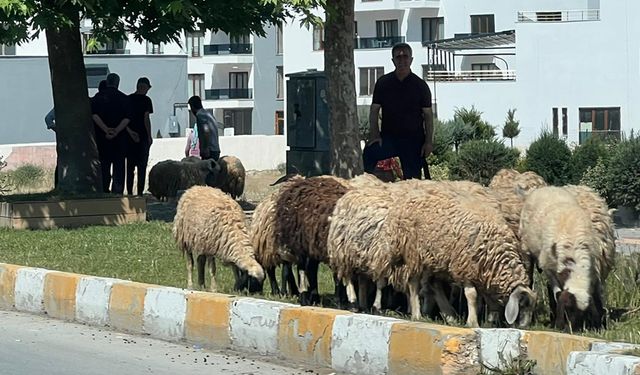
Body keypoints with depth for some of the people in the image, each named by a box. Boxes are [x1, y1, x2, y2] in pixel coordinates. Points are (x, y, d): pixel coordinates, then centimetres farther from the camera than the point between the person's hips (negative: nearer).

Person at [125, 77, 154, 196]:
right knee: (142, 166, 0)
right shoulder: (146, 100, -7)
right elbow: (146, 119, -10)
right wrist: (149, 136, -5)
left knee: (130, 166, 9)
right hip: (142, 137, -4)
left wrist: (129, 131, 13)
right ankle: (140, 192, -4)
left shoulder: (127, 99, 7)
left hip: (129, 137, 4)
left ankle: (129, 192, 7)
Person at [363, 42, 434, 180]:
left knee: (412, 176, -1)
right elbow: (374, 110, 7)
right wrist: (374, 135, -6)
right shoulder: (383, 83, 5)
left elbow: (428, 114, 4)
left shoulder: (420, 85, 2)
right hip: (388, 136, 1)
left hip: (413, 139, -1)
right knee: (368, 154, -26)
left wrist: (428, 141, -4)